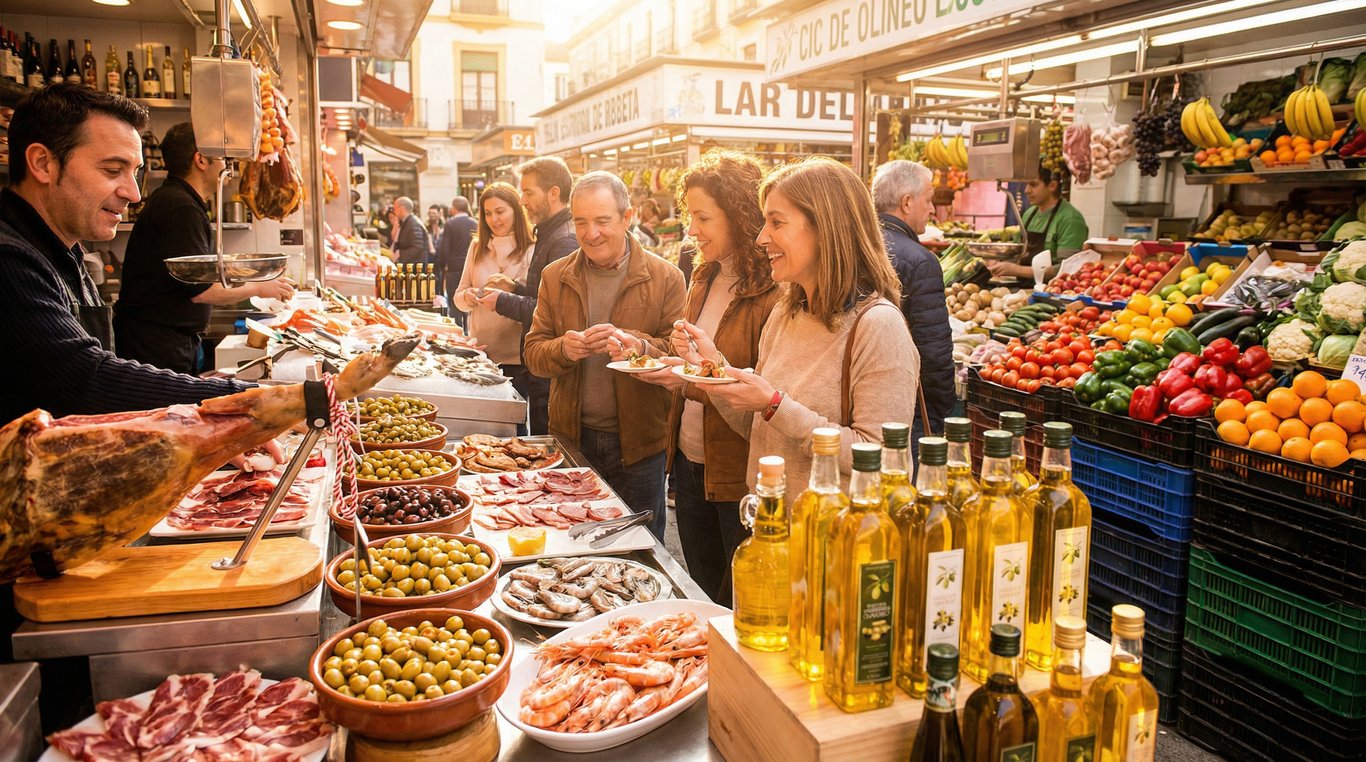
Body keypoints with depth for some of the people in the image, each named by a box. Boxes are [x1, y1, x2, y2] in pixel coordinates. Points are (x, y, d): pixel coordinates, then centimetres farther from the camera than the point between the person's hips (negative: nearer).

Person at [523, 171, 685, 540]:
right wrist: (563, 349, -19)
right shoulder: (555, 277, 4)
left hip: (638, 444, -2)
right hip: (572, 438, 3)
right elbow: (533, 354, 3)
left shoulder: (665, 278, -6)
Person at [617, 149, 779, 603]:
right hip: (689, 463, 8)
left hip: (739, 476, -8)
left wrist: (694, 380, -29)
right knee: (701, 598, 23)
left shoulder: (774, 293, -19)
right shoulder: (706, 279, 8)